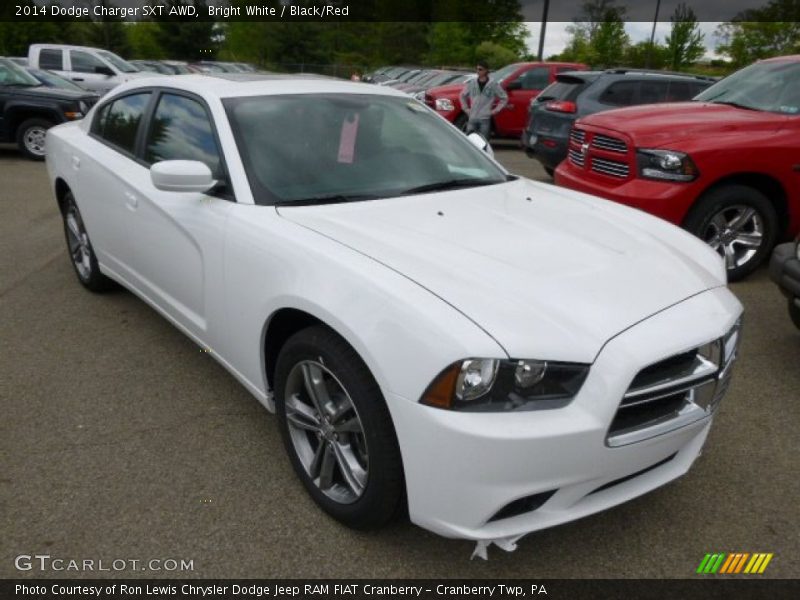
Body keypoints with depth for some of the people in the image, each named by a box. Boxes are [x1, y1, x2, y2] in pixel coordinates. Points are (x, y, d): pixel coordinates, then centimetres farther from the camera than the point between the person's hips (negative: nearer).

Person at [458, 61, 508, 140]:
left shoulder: (493, 84, -2)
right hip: (472, 118, 2)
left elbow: (504, 98, 6)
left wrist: (495, 110, 0)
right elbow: (462, 96, 19)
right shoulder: (471, 83, 4)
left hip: (485, 119, -2)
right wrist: (466, 109, 10)